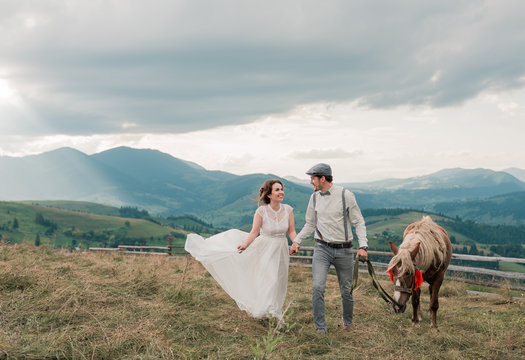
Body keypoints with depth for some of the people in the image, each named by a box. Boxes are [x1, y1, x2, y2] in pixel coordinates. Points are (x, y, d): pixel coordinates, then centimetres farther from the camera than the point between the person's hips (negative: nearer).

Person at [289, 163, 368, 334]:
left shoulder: (346, 195, -8)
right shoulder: (314, 197, 4)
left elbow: (359, 222, -3)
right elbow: (310, 224, 16)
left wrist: (363, 246, -14)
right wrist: (297, 240, 5)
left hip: (343, 250, -2)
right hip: (322, 248, 2)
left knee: (346, 290, 9)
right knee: (318, 287, -13)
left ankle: (347, 321, 35)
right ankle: (320, 327, 0)